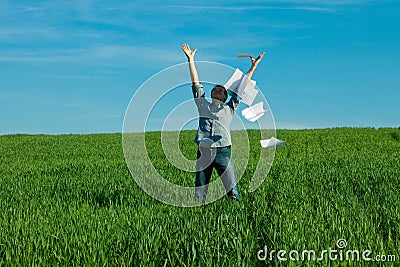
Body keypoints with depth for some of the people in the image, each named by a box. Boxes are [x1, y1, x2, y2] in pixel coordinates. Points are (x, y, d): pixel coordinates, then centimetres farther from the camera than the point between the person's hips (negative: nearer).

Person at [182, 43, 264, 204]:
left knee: (232, 190, -5)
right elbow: (196, 83, 17)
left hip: (223, 152, -1)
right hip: (204, 152, 1)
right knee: (199, 193, 2)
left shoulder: (229, 109, 18)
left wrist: (253, 67, 14)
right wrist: (191, 60, 14)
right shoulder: (203, 105, 19)